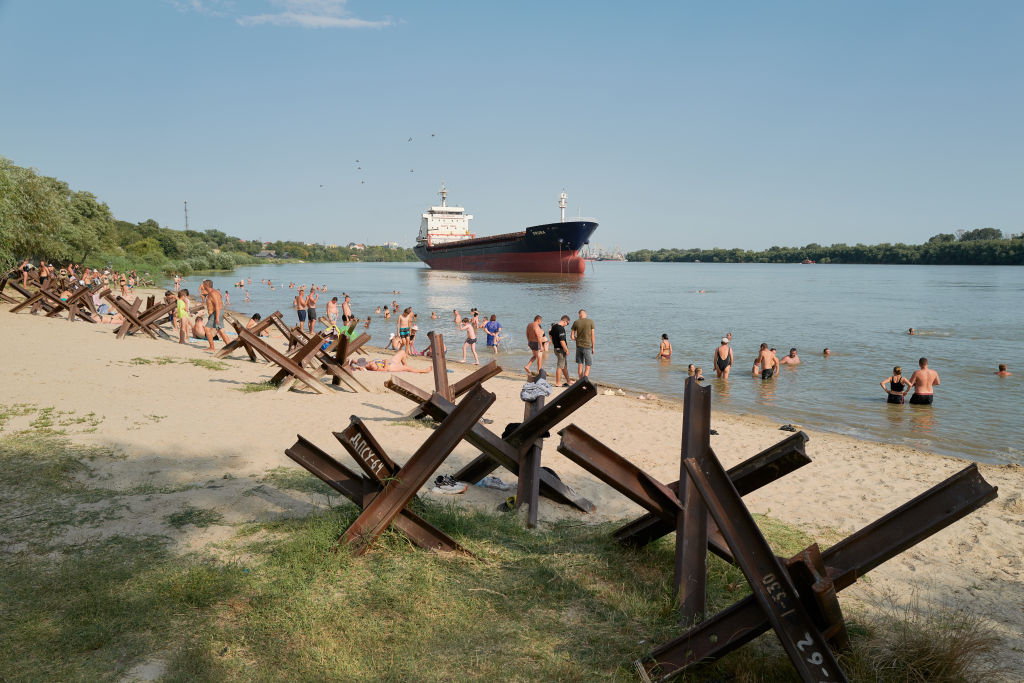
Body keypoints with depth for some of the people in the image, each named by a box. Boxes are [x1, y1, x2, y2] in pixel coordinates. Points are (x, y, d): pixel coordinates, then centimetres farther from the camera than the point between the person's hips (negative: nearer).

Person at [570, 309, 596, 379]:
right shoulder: (590, 322, -7)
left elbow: (572, 337, 0)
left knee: (580, 365, 13)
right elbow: (593, 336, -7)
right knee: (588, 367, 2)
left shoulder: (576, 322, -1)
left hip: (579, 346, 3)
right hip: (587, 347, -3)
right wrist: (593, 348, 0)